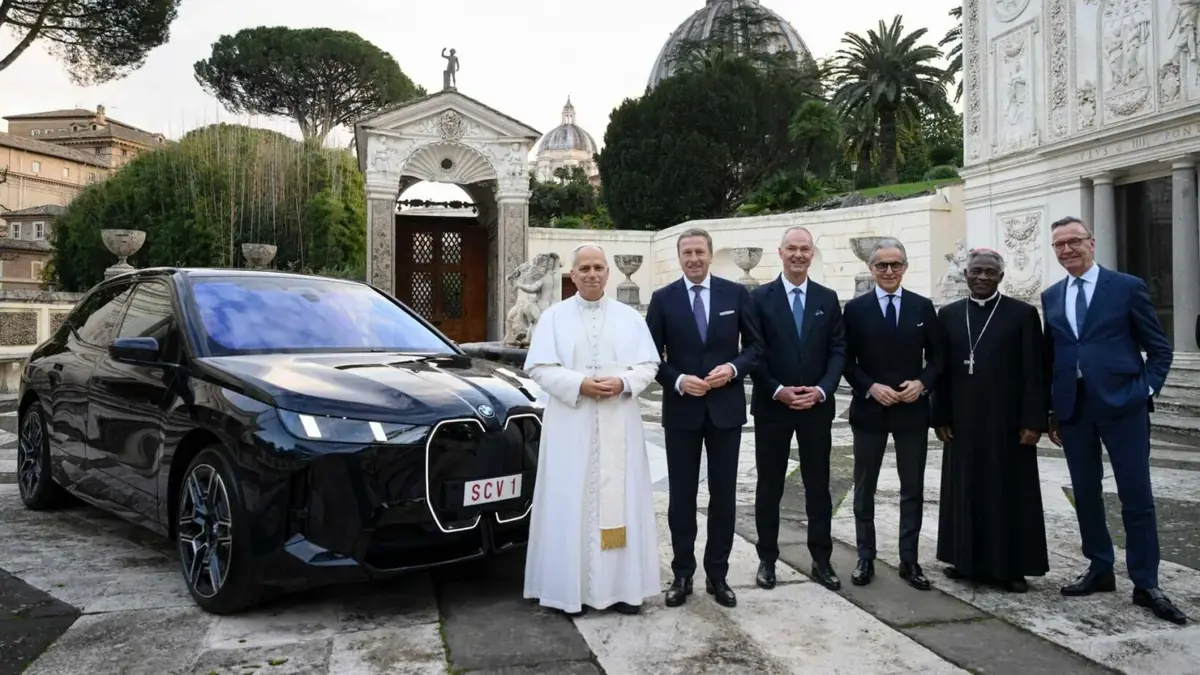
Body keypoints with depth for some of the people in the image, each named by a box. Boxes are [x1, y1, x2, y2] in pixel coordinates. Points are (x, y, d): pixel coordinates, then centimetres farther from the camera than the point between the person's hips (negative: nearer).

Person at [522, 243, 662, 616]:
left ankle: (622, 586, 13)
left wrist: (623, 383, -15)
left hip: (619, 425, 2)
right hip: (571, 425, -1)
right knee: (571, 502, 0)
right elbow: (539, 368, -4)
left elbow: (649, 365, 5)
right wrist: (579, 385, -17)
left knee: (619, 499, 4)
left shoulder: (630, 317, 8)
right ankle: (571, 588, 9)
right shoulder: (554, 317, 3)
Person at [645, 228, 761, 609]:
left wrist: (734, 368, -14)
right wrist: (677, 381, -16)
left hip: (726, 407, 1)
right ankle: (682, 574, 20)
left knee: (723, 494, 8)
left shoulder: (736, 294, 1)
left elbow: (755, 345, 4)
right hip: (681, 409, 0)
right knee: (682, 495, 8)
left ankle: (717, 574, 21)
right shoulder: (663, 299, 0)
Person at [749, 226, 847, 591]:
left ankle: (821, 560, 20)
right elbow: (753, 353, -5)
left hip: (817, 406, 2)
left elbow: (838, 351, 3)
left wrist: (821, 390, -12)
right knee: (769, 487, 7)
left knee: (818, 486, 9)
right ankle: (768, 559, 18)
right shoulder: (760, 297, -2)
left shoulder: (828, 298, 6)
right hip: (772, 406, -2)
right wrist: (778, 391, -14)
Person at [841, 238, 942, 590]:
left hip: (913, 410, 1)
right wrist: (871, 387, -15)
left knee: (913, 488, 8)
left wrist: (922, 383, -12)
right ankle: (865, 558, 19)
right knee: (864, 488, 7)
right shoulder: (855, 308, 0)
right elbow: (847, 361, -1)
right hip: (869, 409, -1)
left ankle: (909, 560, 19)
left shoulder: (923, 307, 5)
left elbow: (936, 357, 6)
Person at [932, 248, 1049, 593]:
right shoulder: (948, 315, 7)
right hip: (963, 421, 3)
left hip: (1008, 421, -3)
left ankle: (1011, 566, 14)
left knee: (1010, 492, 4)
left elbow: (1035, 373, -4)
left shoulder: (1023, 314, -1)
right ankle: (968, 560, 20)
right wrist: (941, 417, 1)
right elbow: (941, 370, 6)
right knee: (966, 490, 9)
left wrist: (1033, 421, -10)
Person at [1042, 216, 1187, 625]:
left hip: (1122, 406, -4)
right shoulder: (1050, 297, 11)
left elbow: (1159, 348, 3)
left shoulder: (1127, 287, 0)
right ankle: (1100, 570, 24)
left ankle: (1146, 584, 9)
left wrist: (1146, 390, -8)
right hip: (1073, 410, 4)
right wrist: (1051, 411, 9)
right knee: (1085, 494, 11)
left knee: (1137, 497, -1)